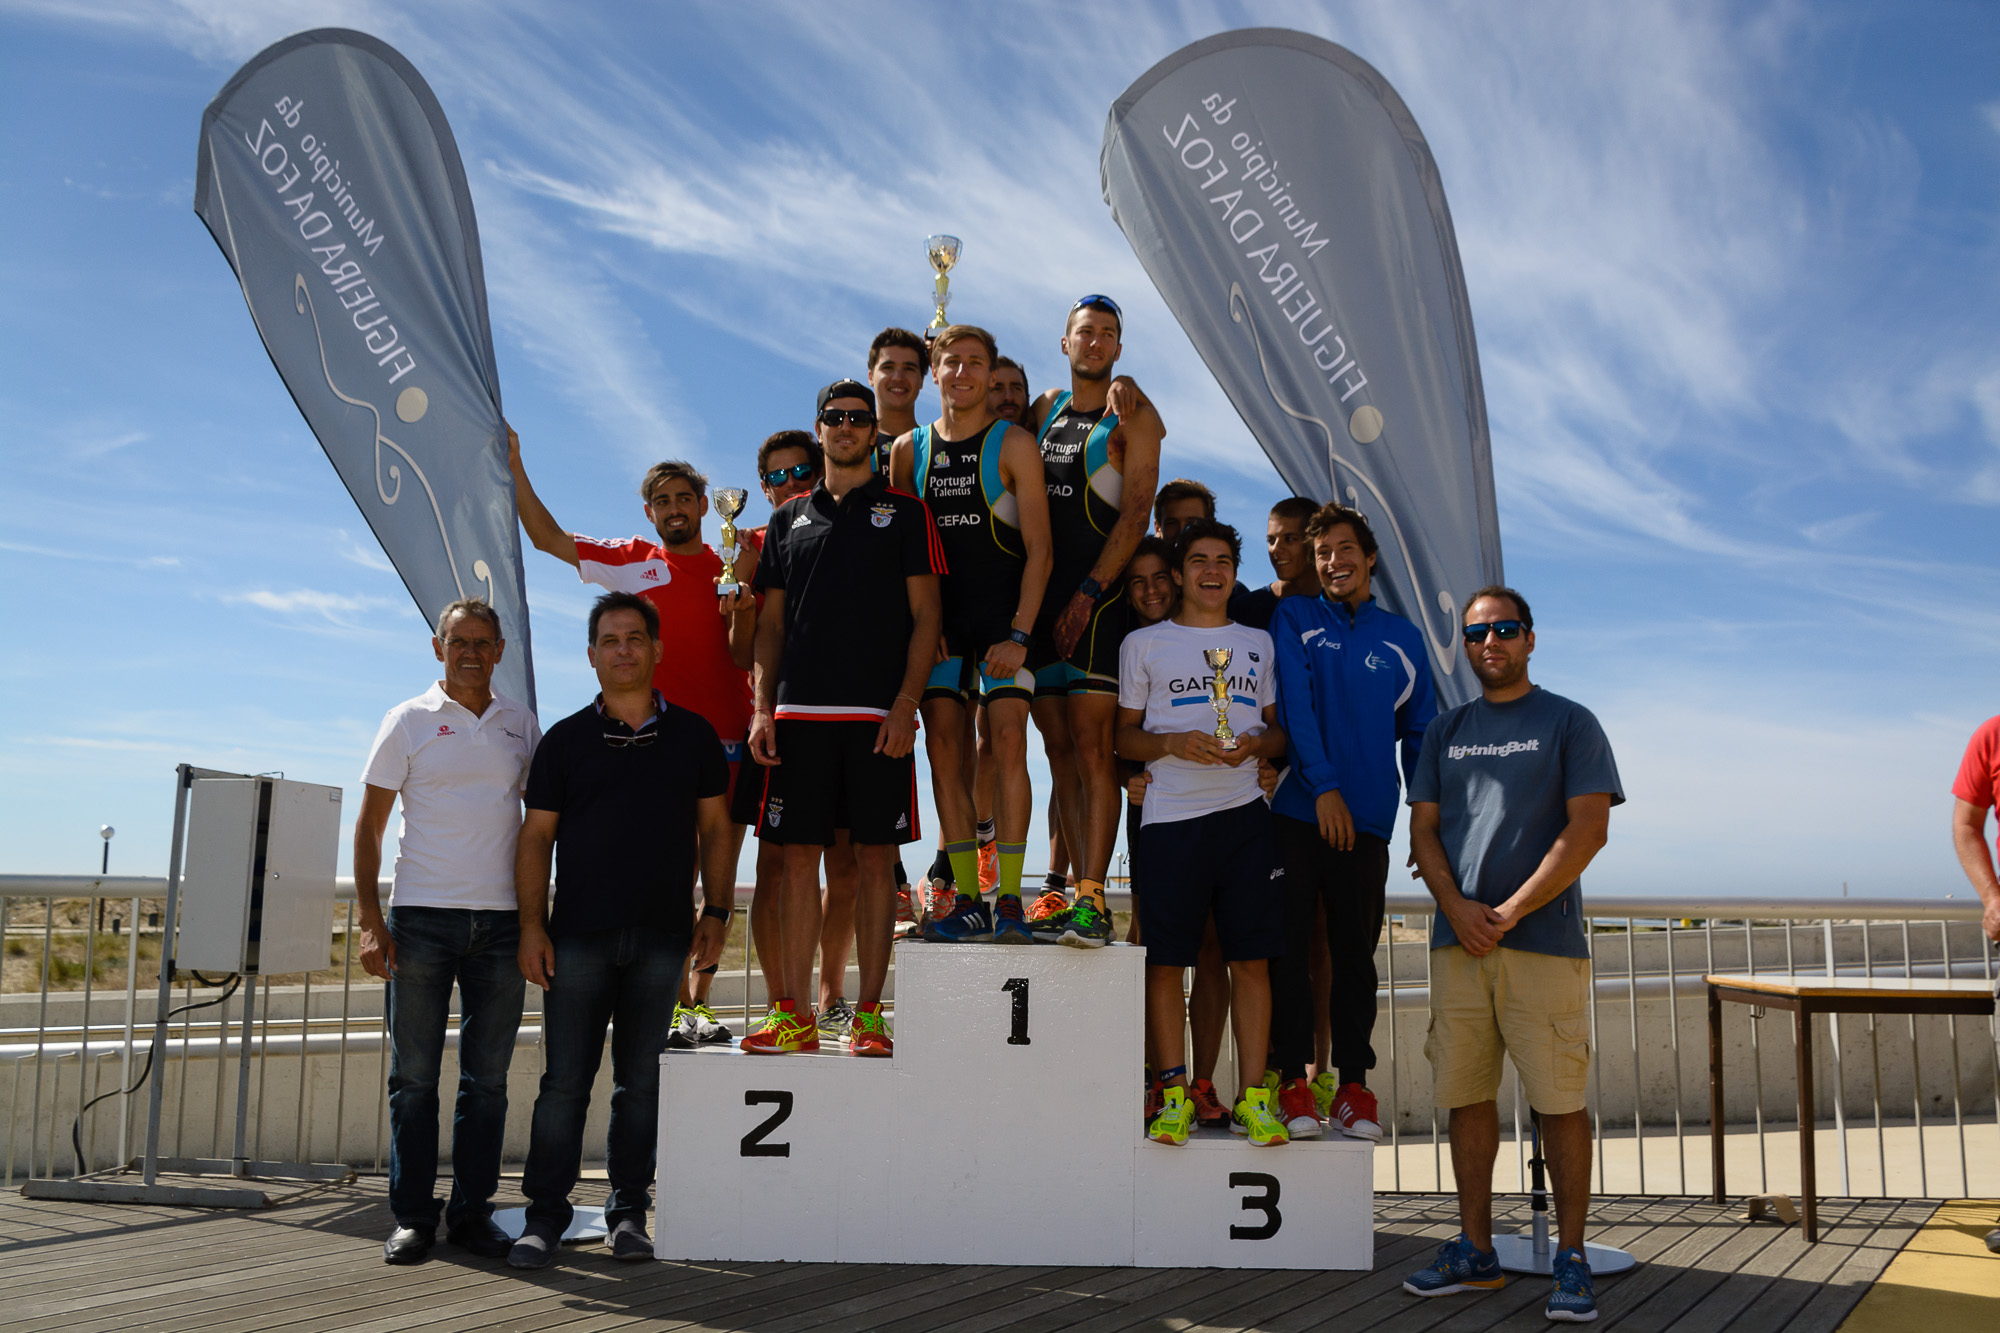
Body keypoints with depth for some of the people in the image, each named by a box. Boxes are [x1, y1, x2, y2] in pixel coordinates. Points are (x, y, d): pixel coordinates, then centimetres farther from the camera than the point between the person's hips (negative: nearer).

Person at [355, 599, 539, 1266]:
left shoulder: (522, 725, 11)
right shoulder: (409, 721, 4)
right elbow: (369, 823, 3)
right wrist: (371, 919, -7)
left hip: (501, 919, 2)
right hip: (423, 916, -2)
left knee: (487, 1077, 6)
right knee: (414, 1076, 2)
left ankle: (472, 1211, 16)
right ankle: (412, 1216, 11)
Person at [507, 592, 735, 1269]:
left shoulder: (692, 735, 8)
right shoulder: (565, 739, 6)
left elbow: (716, 828, 10)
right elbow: (536, 836, 5)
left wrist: (716, 913, 3)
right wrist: (532, 925, -3)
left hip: (663, 935, 1)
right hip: (578, 934, 0)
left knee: (641, 1081, 7)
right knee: (564, 1080, 1)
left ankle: (628, 1211, 16)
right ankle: (546, 1214, 11)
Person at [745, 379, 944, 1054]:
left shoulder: (904, 511, 8)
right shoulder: (790, 518, 17)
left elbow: (925, 617, 1)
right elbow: (772, 623, 16)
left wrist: (904, 705, -9)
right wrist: (763, 707, 4)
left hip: (879, 714, -3)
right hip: (801, 710, 3)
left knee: (876, 859, -1)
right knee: (799, 858, 2)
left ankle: (869, 1016, 6)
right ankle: (794, 1015, 8)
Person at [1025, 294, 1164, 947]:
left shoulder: (1133, 417, 2)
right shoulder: (1046, 409, 19)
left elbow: (1135, 513, -7)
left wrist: (1088, 593, -14)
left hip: (1101, 593, -5)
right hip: (1040, 595, 5)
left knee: (1091, 744, -12)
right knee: (1060, 751, 3)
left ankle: (1094, 901, -13)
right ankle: (1079, 897, 6)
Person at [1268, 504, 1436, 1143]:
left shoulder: (1402, 637, 14)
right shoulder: (1294, 619, 7)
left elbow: (1419, 733, 16)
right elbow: (1295, 704, -5)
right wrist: (1323, 784, -15)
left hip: (1367, 820, 2)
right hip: (1295, 810, -2)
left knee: (1355, 953, 6)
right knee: (1290, 947, -2)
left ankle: (1353, 1084, 13)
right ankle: (1295, 1080, 4)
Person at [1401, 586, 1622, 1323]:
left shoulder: (1569, 723, 5)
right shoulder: (1444, 731, 16)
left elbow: (1587, 828, -4)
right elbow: (1423, 829, 12)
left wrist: (1512, 911, -11)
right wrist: (1456, 906, -6)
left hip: (1544, 939, -3)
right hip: (1458, 941, 4)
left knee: (1560, 1099, -3)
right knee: (1467, 1095, 6)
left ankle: (1571, 1260, 7)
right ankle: (1475, 1249, 16)